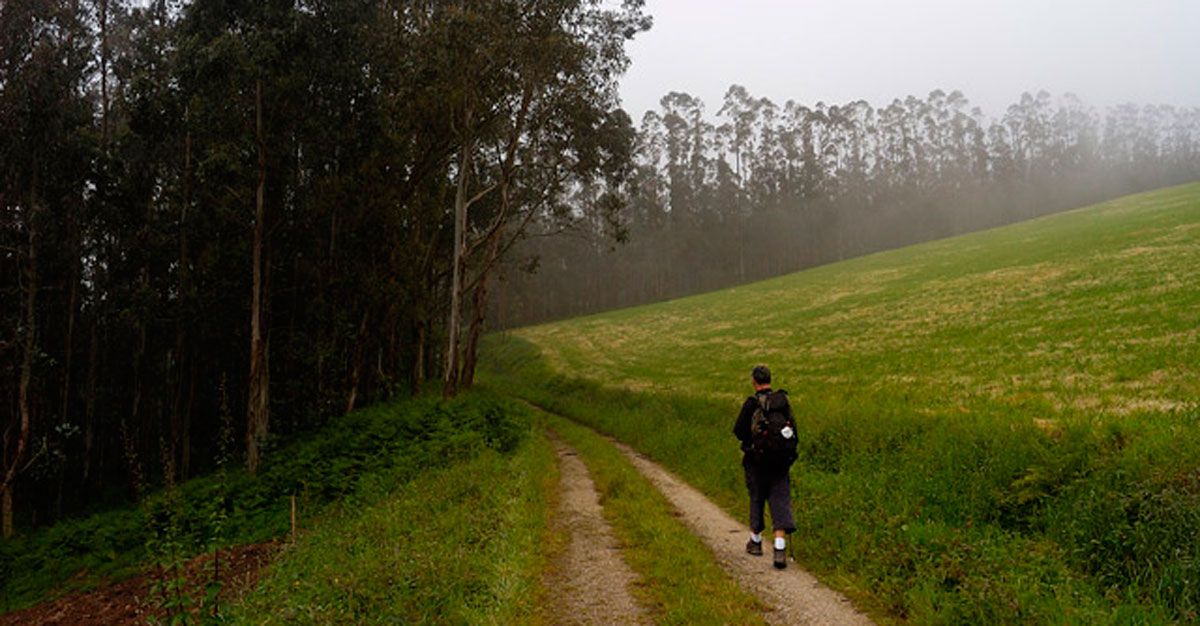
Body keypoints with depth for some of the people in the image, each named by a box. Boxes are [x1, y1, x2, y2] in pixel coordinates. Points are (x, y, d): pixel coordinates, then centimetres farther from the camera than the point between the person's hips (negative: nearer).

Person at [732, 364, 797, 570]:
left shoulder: (752, 404, -13)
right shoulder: (783, 400, 0)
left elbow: (739, 432, -10)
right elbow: (792, 427, 8)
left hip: (758, 462, -2)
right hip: (781, 461, 3)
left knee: (757, 499, 15)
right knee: (781, 501, 1)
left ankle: (756, 541, 31)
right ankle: (780, 549, -11)